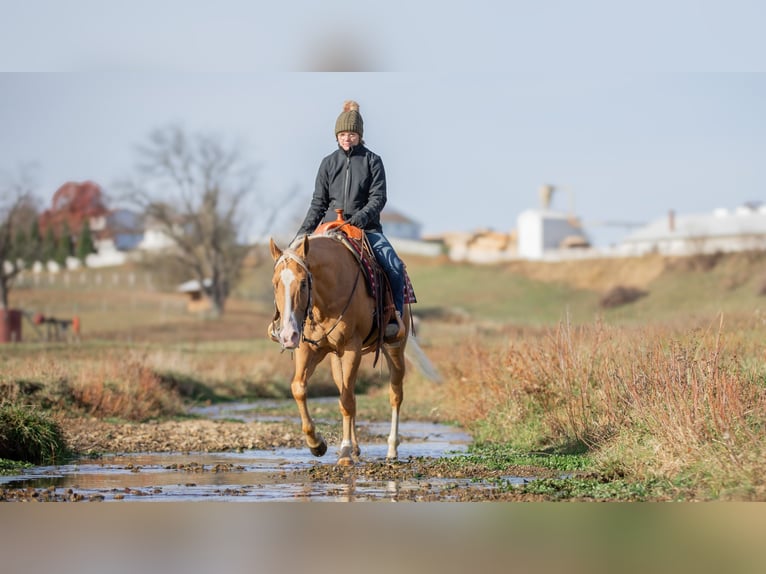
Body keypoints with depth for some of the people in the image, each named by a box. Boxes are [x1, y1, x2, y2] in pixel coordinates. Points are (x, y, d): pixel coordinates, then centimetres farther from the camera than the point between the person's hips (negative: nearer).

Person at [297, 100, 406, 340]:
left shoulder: (372, 161, 5)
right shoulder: (328, 163, 11)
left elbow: (378, 197, -3)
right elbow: (319, 202, 12)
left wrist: (362, 216, -22)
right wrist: (304, 231, 0)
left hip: (366, 227, -2)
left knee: (394, 266, -24)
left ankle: (394, 316, -15)